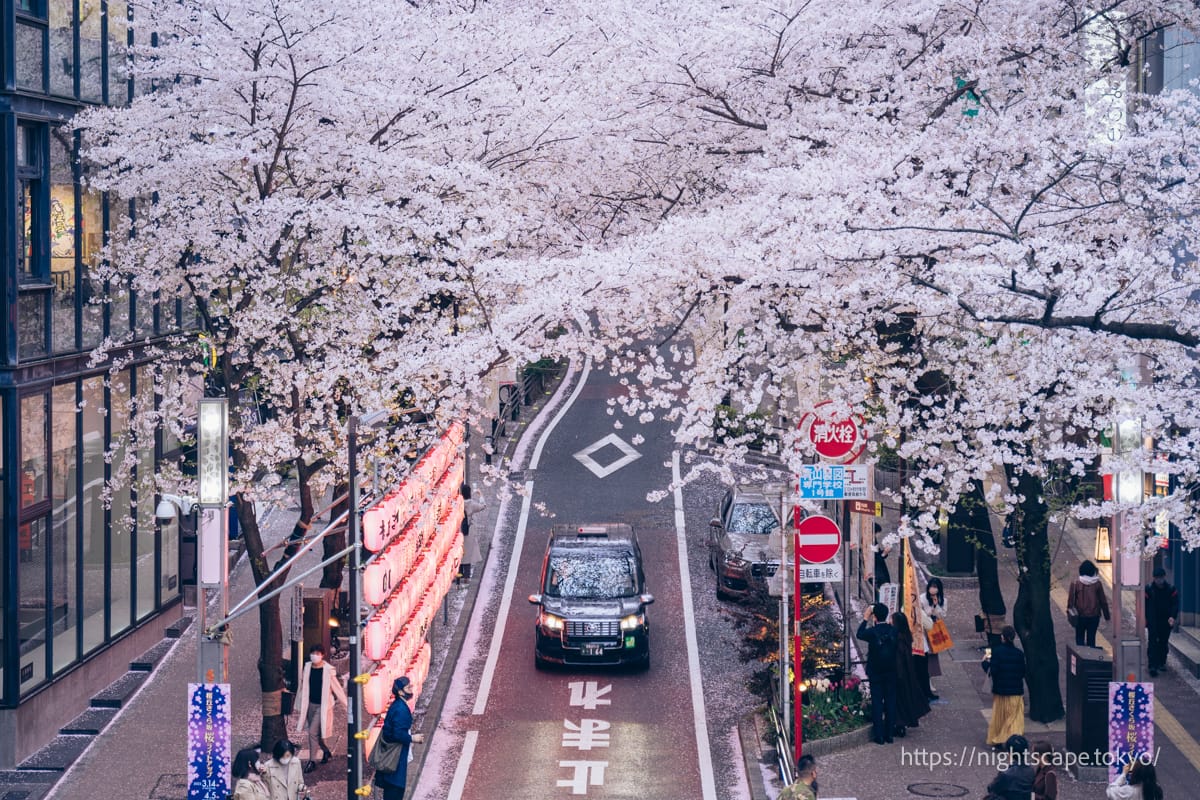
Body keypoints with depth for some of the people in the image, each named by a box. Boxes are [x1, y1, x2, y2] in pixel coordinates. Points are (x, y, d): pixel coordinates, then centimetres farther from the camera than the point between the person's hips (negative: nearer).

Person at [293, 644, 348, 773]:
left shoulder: (328, 670, -14)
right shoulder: (307, 668, 1)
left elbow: (337, 688, -8)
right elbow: (302, 687, 12)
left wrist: (346, 705, -3)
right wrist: (299, 704, 19)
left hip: (322, 706, -6)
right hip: (310, 704, 6)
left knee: (313, 732, -11)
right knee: (316, 733, 16)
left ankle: (312, 761, 0)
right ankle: (326, 751, 41)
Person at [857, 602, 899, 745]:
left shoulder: (872, 632, -18)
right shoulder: (893, 631, -7)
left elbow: (859, 634, 3)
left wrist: (865, 619, 8)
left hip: (876, 674, -3)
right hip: (891, 673, 3)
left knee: (877, 703, 4)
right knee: (890, 703, 11)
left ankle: (879, 735, 5)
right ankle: (889, 734, 16)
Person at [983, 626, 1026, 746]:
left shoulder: (997, 652, -13)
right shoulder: (1019, 653, -5)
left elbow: (992, 671, -16)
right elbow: (1023, 673, 1)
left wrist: (986, 661, -1)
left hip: (1000, 690, -1)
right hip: (1016, 691, 1)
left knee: (999, 716, 14)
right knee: (1015, 718, 5)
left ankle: (996, 740, 20)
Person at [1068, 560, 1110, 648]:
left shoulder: (1075, 583, -11)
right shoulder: (1097, 583, -7)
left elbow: (1071, 599, -5)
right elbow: (1103, 601, 0)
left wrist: (1069, 611, 10)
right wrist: (1106, 615, 10)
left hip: (1080, 616, -1)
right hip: (1094, 616, 1)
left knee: (1080, 638, 12)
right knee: (1091, 638, 10)